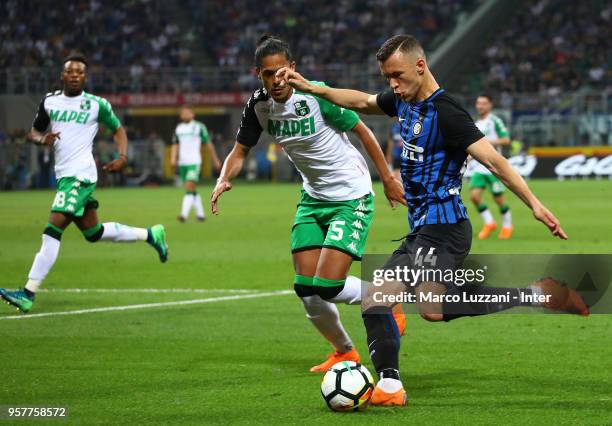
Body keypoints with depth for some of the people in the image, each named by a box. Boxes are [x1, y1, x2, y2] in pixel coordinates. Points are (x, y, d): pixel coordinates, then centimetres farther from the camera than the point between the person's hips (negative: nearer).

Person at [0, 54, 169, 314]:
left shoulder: (96, 105, -1)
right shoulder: (49, 101, 11)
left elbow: (118, 129, 12)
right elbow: (33, 131, 19)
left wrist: (122, 157, -3)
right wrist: (42, 139, -4)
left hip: (80, 175, -7)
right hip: (64, 175, 7)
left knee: (53, 230, -16)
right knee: (93, 233, 18)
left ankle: (28, 294, -19)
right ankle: (150, 235, 37)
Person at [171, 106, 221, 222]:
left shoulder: (199, 127, 0)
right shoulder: (178, 128, 12)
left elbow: (208, 144, 6)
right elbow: (175, 145, 11)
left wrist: (215, 160, 10)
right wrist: (173, 158, -6)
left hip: (194, 162, -5)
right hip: (182, 163, 5)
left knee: (189, 187, -18)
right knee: (192, 190, 10)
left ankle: (184, 214, -26)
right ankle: (200, 213, 21)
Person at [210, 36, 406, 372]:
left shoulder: (317, 95, -22)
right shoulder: (259, 106, -6)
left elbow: (361, 131, -10)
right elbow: (240, 152, 4)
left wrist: (387, 179, -4)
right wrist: (223, 180, -18)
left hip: (352, 197, -6)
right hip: (313, 197, 6)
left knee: (328, 287, -16)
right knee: (306, 291, 1)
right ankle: (344, 352, 26)